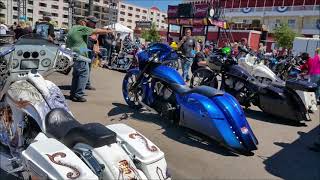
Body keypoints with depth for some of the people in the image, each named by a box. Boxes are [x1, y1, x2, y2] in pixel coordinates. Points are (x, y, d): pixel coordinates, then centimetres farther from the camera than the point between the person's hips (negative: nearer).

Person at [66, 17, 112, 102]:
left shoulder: (71, 29, 22)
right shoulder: (82, 28, -5)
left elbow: (67, 44, 26)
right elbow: (96, 31, -6)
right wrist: (108, 31, 4)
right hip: (80, 55, -10)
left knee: (76, 75, 17)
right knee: (83, 74, -6)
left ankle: (73, 94, 20)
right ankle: (78, 95, -9)